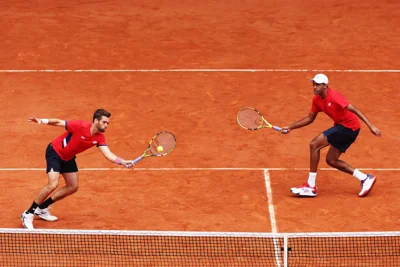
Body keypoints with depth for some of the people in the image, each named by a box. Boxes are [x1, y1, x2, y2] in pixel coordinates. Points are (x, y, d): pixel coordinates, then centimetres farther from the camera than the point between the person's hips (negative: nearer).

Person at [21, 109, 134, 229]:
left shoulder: (99, 137, -12)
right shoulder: (80, 126, -30)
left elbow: (108, 154, -20)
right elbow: (58, 122, -22)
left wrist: (123, 162, -36)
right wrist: (41, 121, -34)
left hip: (68, 158, 8)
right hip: (54, 152, -8)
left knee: (73, 187, 9)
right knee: (53, 184, -21)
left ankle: (42, 208, 24)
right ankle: (28, 214, -9)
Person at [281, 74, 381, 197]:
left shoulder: (333, 96, -21)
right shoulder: (317, 99, 6)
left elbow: (353, 109, -24)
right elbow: (310, 118, 18)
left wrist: (371, 126, -30)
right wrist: (290, 127, 12)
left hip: (348, 127, -9)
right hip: (342, 127, 9)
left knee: (314, 145, -13)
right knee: (331, 160, 13)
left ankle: (310, 186, -10)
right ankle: (365, 178, 16)